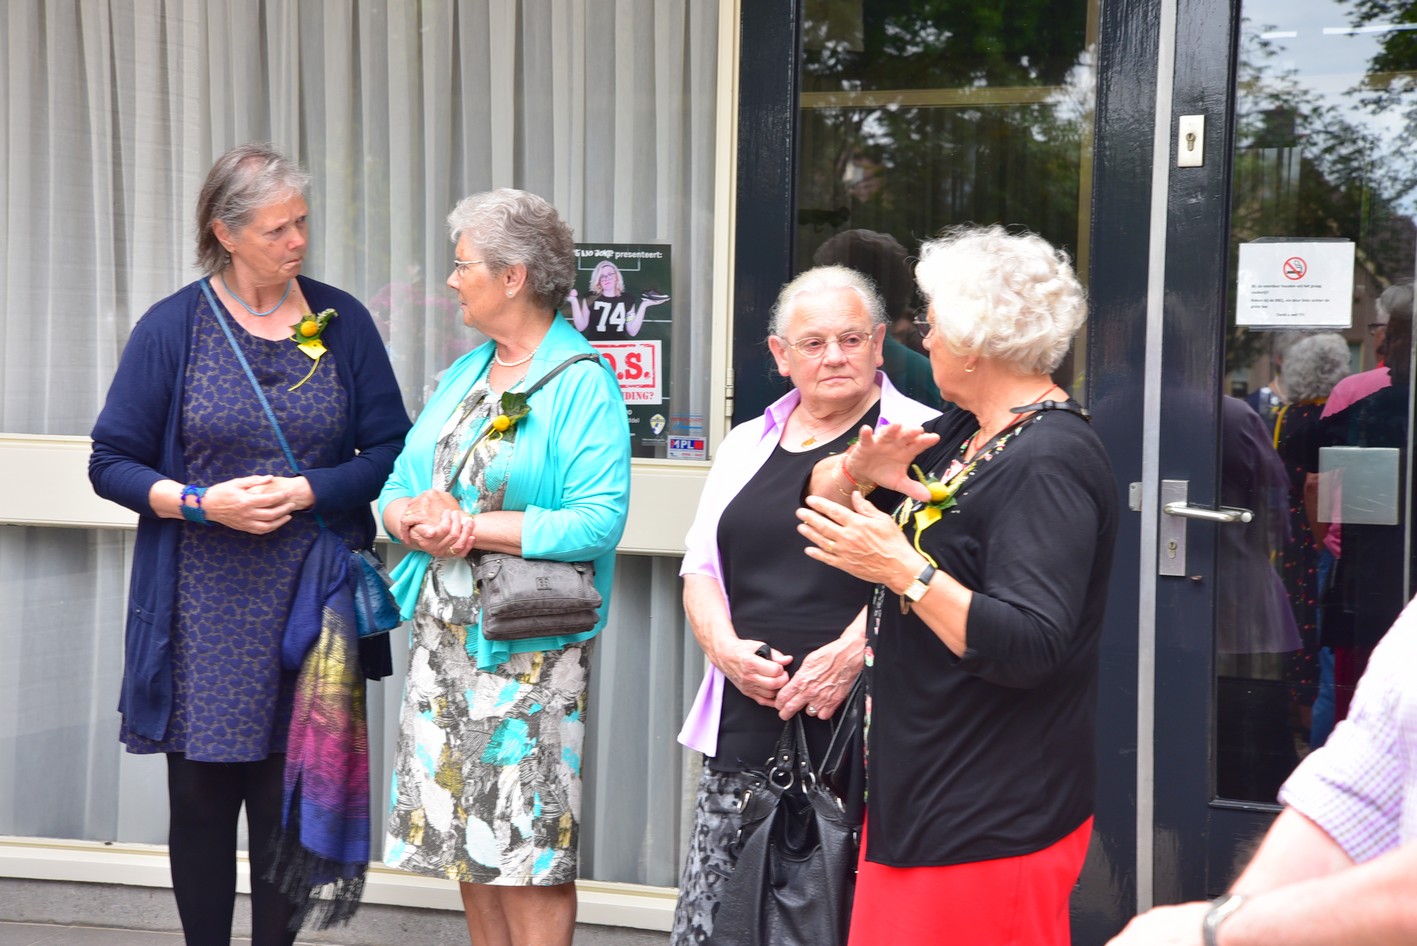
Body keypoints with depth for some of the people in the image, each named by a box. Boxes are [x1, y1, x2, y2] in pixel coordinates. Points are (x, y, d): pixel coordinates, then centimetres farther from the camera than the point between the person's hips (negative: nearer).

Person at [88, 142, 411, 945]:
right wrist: (204, 503, -14)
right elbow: (113, 462, 1)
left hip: (309, 601, 1)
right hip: (204, 611, -1)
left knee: (286, 803, 6)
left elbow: (390, 451, 4)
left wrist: (305, 492, -12)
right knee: (202, 797, 7)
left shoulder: (343, 321, 3)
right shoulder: (173, 327, -1)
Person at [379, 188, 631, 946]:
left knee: (529, 846, -3)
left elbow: (598, 521, -20)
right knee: (462, 831, 12)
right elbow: (396, 493, 12)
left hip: (529, 647, -7)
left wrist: (472, 526, -18)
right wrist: (420, 518, -11)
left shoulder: (582, 384, -10)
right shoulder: (465, 373, 14)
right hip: (444, 633, 7)